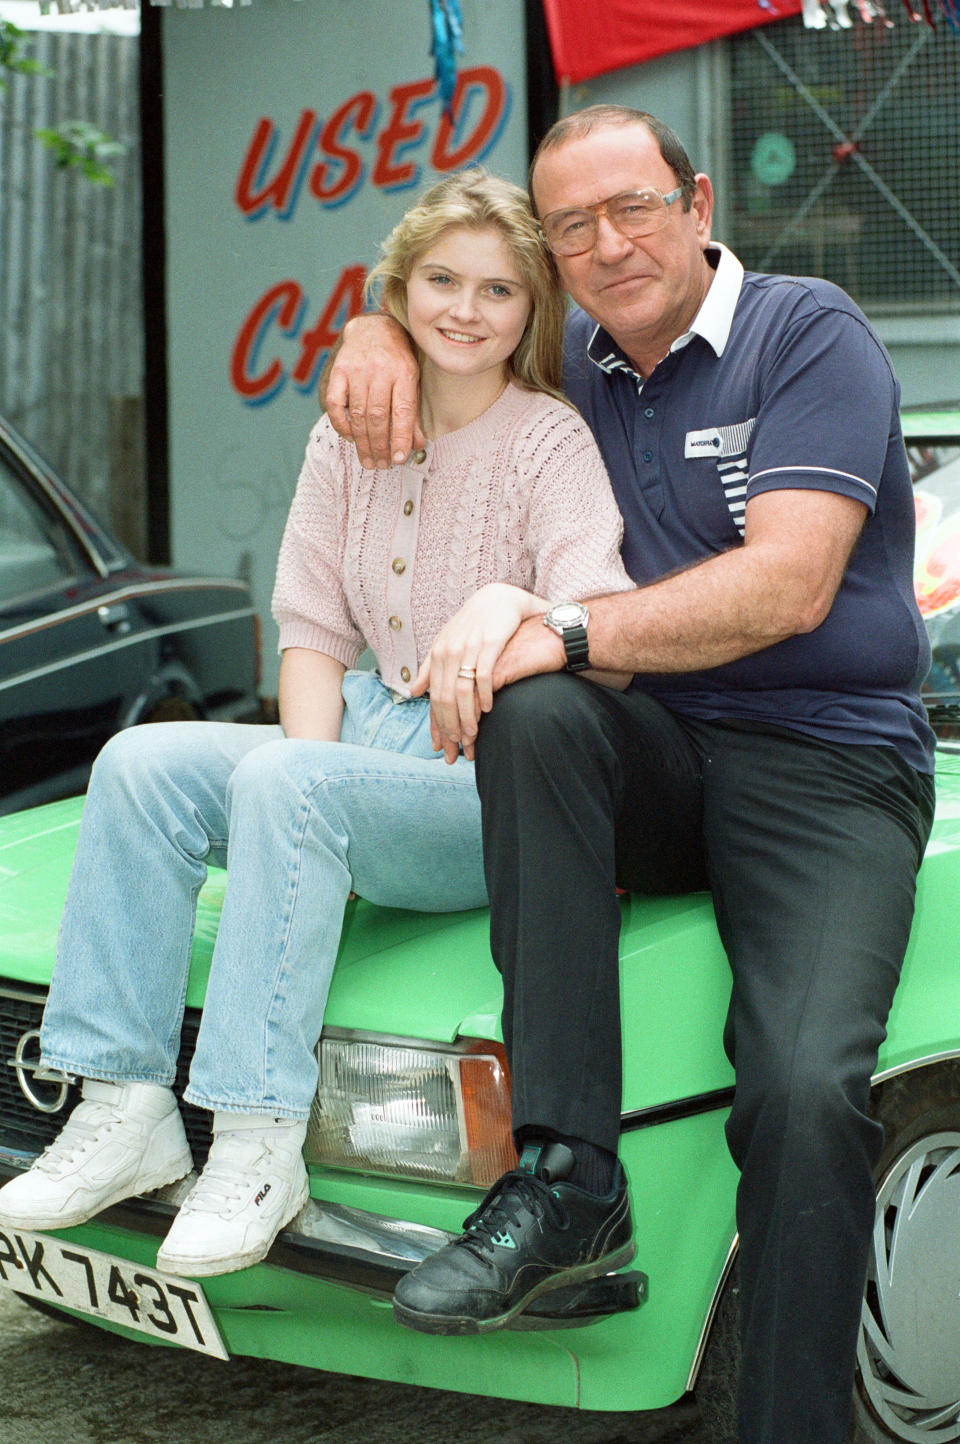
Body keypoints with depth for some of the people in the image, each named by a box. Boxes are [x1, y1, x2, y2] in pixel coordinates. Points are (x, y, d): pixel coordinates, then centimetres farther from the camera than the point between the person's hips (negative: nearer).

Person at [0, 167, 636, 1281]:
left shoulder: (553, 445, -6)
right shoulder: (348, 442, 11)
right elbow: (314, 633, 12)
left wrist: (511, 605, -41)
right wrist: (311, 759, -6)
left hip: (501, 777, -6)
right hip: (375, 736, 6)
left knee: (285, 784, -33)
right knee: (140, 762, -17)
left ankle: (259, 1145, -31)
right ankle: (125, 1112, -16)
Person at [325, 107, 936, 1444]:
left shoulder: (809, 333, -3)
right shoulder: (575, 365, 15)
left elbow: (788, 587, -15)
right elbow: (424, 309, 32)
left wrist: (566, 629, -20)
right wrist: (377, 336, 6)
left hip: (830, 765, -4)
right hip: (661, 758, 5)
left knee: (805, 1092, -29)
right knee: (535, 714, -32)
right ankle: (563, 1169, -30)